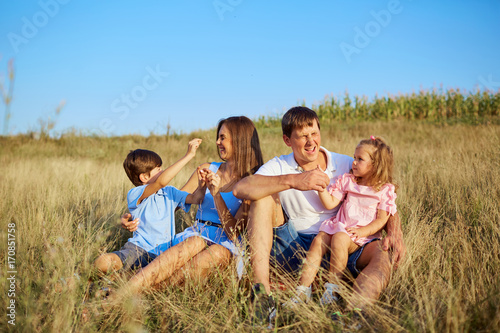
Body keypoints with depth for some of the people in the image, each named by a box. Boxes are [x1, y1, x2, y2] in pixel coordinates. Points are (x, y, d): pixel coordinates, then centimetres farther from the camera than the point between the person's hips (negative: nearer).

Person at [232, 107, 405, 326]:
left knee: (384, 252, -26)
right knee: (264, 195, -18)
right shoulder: (279, 167, 1)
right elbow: (240, 189, -18)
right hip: (293, 249, 0)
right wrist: (292, 180, -29)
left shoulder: (347, 166, 5)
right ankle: (261, 289, -31)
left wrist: (395, 233, -17)